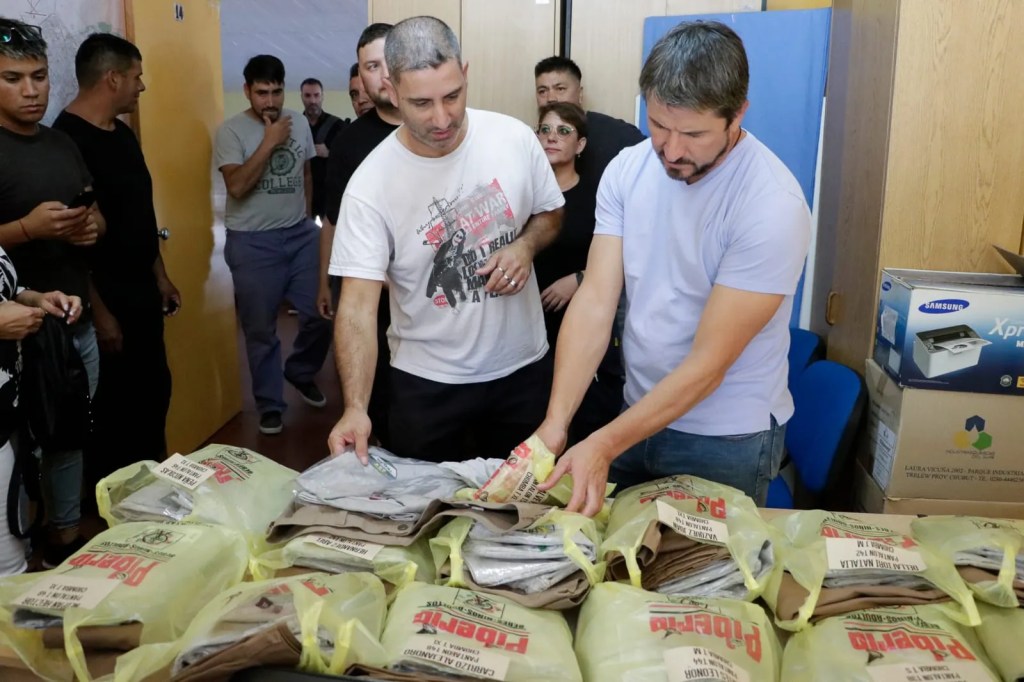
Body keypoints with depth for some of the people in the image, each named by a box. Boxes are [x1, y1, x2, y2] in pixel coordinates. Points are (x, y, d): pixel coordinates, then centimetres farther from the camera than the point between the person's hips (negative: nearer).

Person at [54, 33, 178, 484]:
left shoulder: (123, 134, 11)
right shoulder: (66, 139, -17)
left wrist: (159, 276, 17)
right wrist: (98, 311, -21)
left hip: (141, 293, 9)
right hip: (106, 301, -9)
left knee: (154, 392, 17)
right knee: (113, 406, 3)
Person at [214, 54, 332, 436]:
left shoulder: (299, 123, 6)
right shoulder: (231, 131, -8)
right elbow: (237, 187, -19)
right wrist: (269, 142, -19)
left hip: (300, 236, 4)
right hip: (253, 243, -4)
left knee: (322, 312, 4)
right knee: (261, 329, 4)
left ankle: (300, 372, 32)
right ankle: (270, 404, 19)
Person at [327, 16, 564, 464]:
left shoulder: (515, 138, -10)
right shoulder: (371, 184, -18)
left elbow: (550, 215, 8)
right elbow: (358, 306, -20)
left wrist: (526, 245, -15)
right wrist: (356, 407, -32)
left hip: (523, 367, 3)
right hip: (427, 382, -2)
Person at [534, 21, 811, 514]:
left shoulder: (772, 206, -25)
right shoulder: (627, 169, -9)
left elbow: (708, 362, -24)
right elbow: (595, 302, -13)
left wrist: (603, 446, -27)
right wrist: (555, 423, -22)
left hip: (727, 439, -5)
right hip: (639, 414, 5)